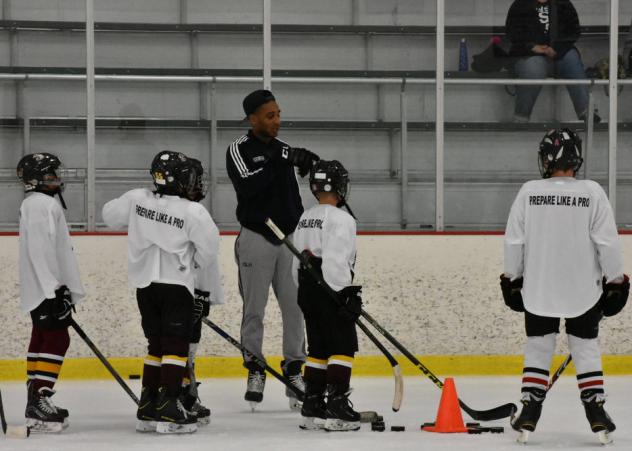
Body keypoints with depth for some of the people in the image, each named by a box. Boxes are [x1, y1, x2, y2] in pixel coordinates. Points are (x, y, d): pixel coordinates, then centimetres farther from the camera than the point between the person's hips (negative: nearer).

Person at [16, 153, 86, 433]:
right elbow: (40, 250, -23)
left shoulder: (44, 204, 21)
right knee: (56, 340, -14)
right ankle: (39, 402, -20)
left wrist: (61, 287, 27)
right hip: (47, 289, -11)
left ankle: (36, 403, 15)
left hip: (44, 290, 11)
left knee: (42, 341, 12)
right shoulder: (41, 205, -14)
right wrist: (54, 288, -26)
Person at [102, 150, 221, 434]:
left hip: (144, 283, 6)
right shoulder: (193, 212, -13)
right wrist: (196, 260, 12)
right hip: (176, 283, -6)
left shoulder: (136, 200, 0)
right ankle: (168, 409, -12)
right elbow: (209, 249, -9)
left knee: (156, 343, 15)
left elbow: (111, 216, 16)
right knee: (176, 344, -3)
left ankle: (147, 410, 15)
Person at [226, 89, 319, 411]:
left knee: (295, 306, 0)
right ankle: (255, 371, 9)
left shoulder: (283, 150, 12)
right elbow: (247, 186, -24)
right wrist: (279, 163, -27)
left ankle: (294, 369, 7)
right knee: (254, 309, 0)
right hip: (256, 237, -5)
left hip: (288, 239, 5)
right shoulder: (239, 150, -5)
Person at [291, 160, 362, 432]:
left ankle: (312, 408, 12)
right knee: (343, 346, -5)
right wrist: (347, 295, -20)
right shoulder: (340, 220, -13)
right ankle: (336, 406, -12)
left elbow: (297, 264, 18)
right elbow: (335, 261, -22)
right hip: (330, 290, -9)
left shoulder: (304, 219, 15)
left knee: (318, 348, 13)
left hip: (307, 291, 9)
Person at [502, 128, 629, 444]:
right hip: (584, 289, -1)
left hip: (538, 288, 1)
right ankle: (596, 415, 6)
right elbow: (607, 242, -9)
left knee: (538, 348, 12)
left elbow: (514, 241, -1)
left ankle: (528, 416, 7)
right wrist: (615, 279, 2)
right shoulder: (592, 193, -9)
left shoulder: (529, 192, -5)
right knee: (586, 348, 11)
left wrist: (512, 278, 12)